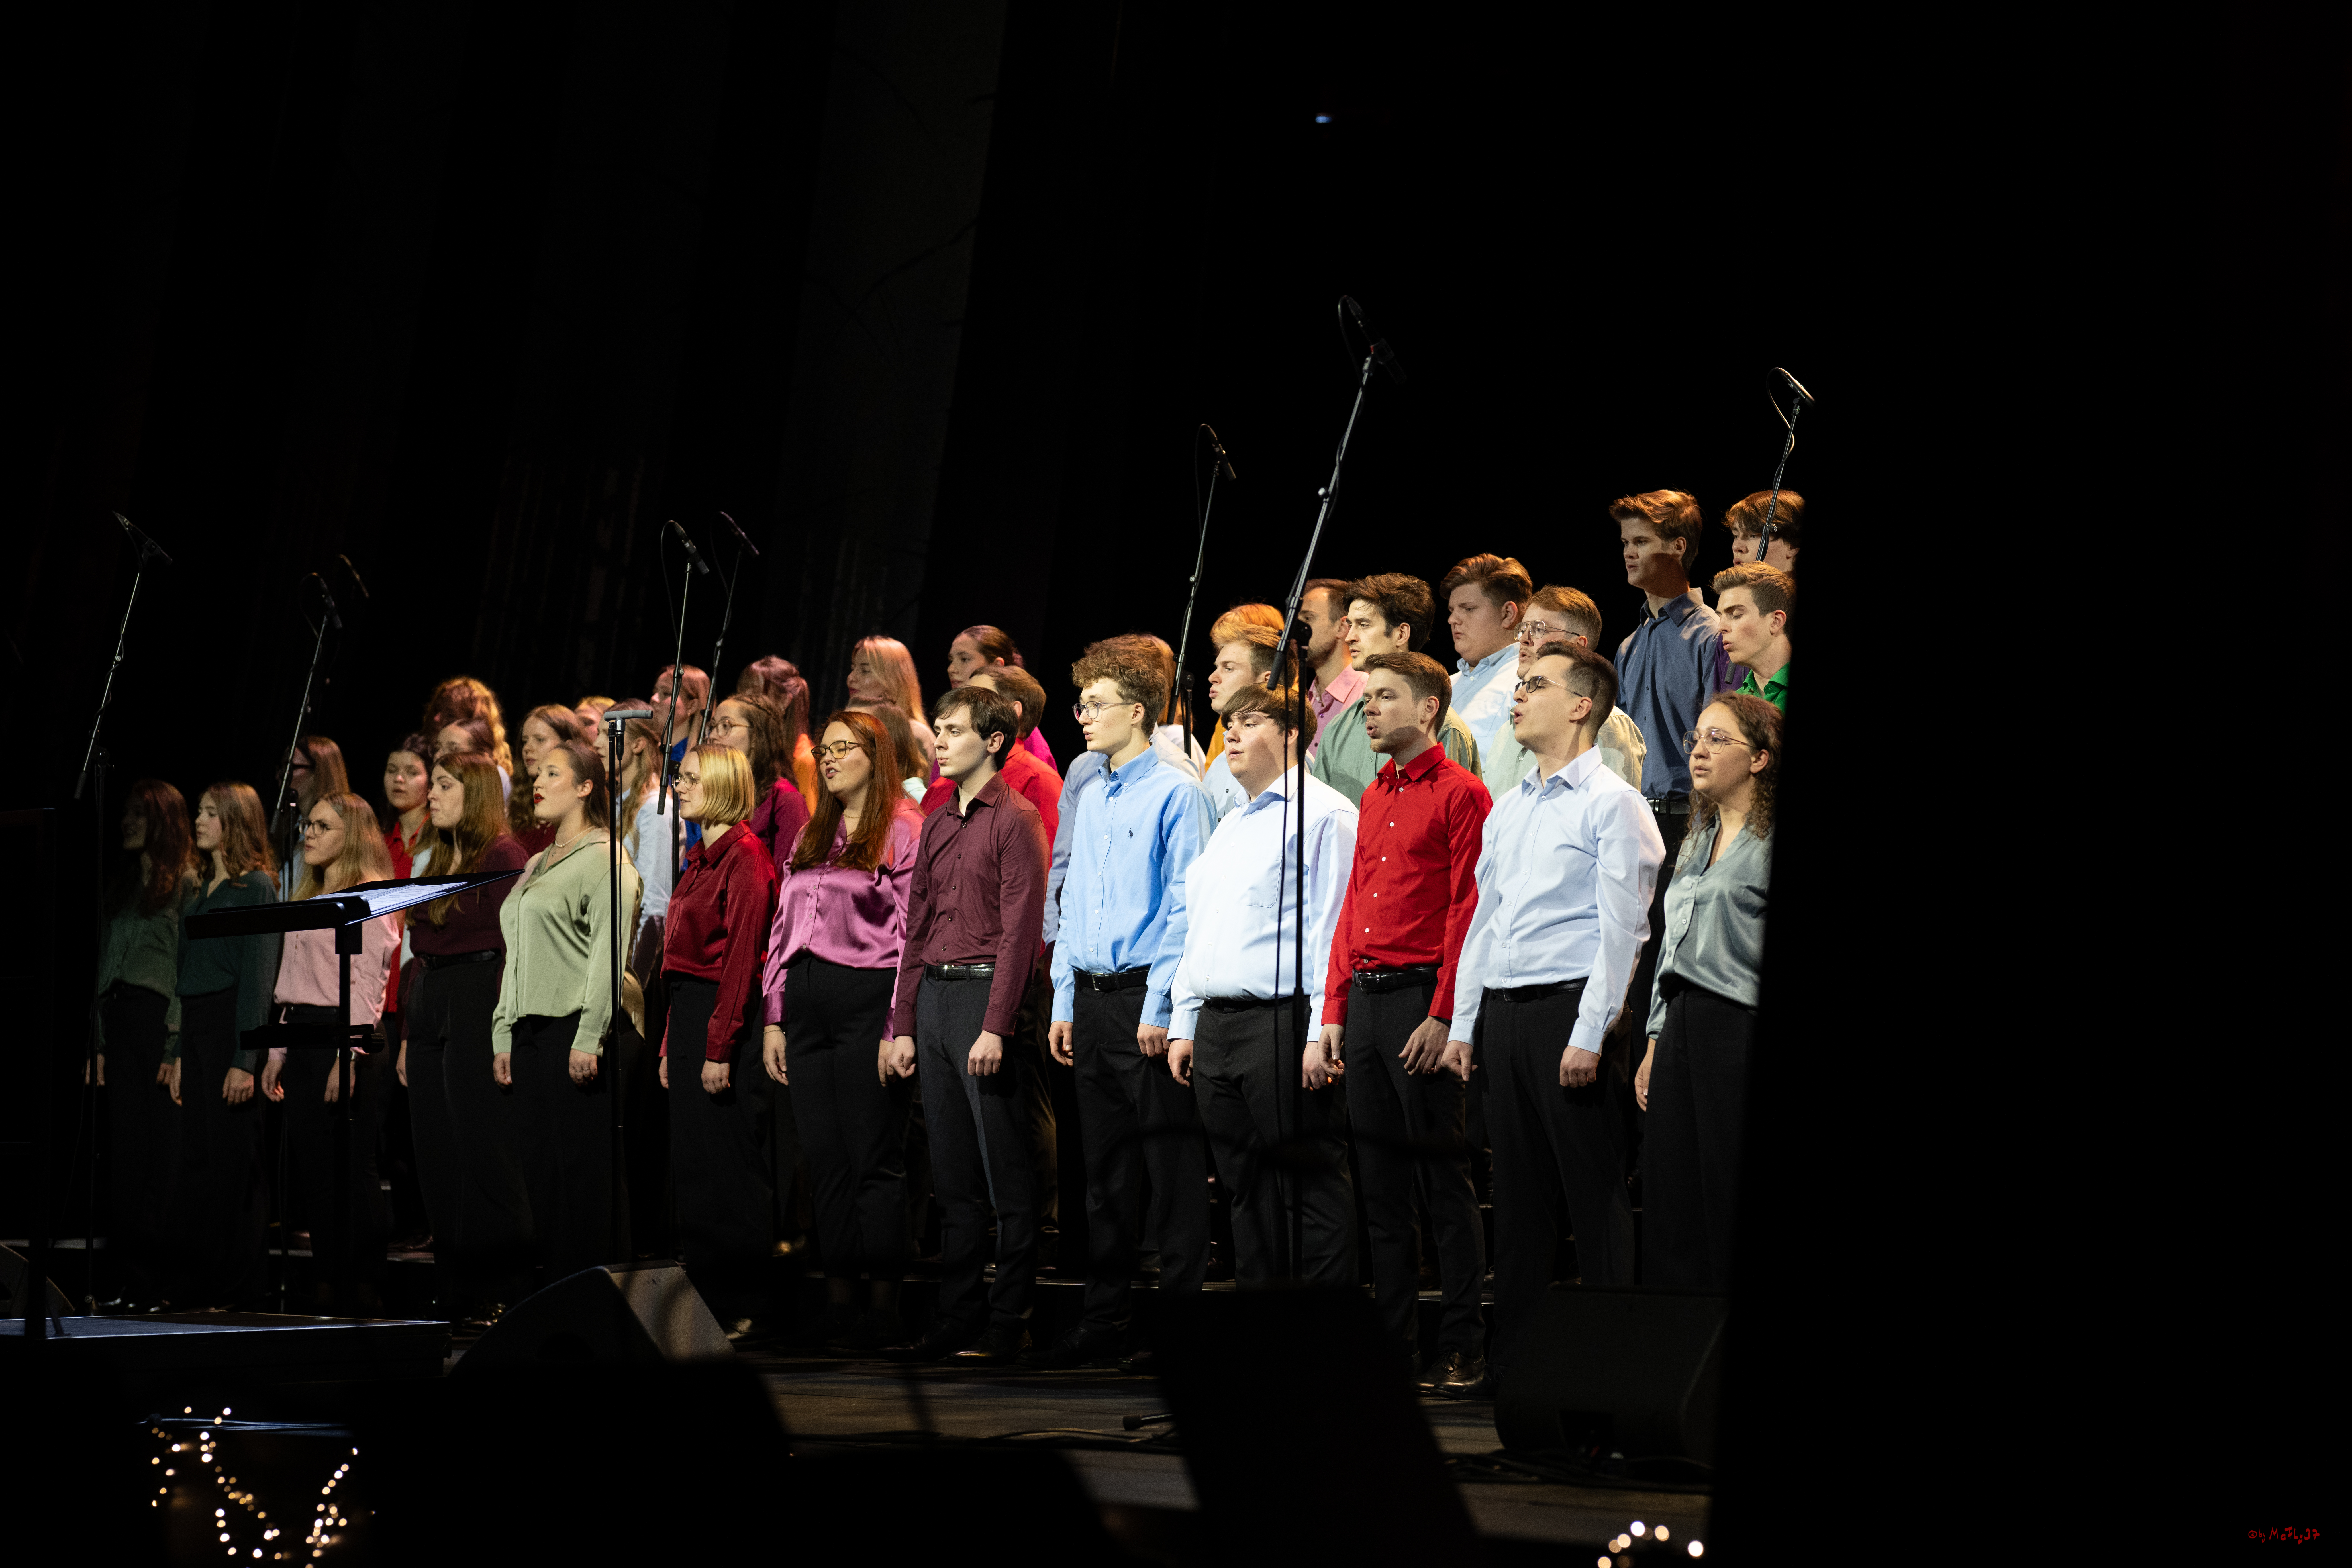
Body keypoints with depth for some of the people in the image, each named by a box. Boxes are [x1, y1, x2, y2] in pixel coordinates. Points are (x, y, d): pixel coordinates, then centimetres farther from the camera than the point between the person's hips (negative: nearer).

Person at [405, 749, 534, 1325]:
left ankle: (500, 1293, -2)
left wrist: (504, 1029, -20)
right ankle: (456, 1292, 13)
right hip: (429, 1014, 9)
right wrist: (407, 1034, 15)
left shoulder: (503, 855, -6)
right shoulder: (434, 861, 19)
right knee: (438, 1158, 8)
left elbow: (515, 946, -13)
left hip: (479, 1006, -9)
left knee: (484, 1153, -7)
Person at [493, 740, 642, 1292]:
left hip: (574, 1028, -8)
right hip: (530, 1030, 8)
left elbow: (608, 952, -12)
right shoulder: (536, 866, 21)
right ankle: (554, 1283, 12)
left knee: (585, 1165, -6)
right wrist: (504, 1034, 16)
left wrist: (589, 1038, -18)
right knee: (540, 1162, 7)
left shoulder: (604, 858, -4)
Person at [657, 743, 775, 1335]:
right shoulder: (702, 858, 17)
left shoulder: (744, 853, -11)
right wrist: (672, 1044, 16)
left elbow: (743, 954, -17)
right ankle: (706, 1302, 16)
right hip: (689, 1016, 10)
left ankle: (747, 1309, 0)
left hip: (725, 1017, -10)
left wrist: (720, 1047, -20)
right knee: (693, 1167, 11)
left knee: (731, 1168, -5)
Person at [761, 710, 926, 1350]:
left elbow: (913, 935, -8)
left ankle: (883, 1306, -2)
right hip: (806, 1005, 7)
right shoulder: (810, 836, 19)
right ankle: (839, 1301, 10)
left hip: (866, 999, -7)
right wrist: (775, 1017, 11)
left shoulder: (904, 829, -3)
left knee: (874, 1158, -5)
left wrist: (899, 1028, -14)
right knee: (826, 1160, 6)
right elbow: (784, 928, 19)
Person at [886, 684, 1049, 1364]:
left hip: (985, 991, -8)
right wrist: (902, 1024, 13)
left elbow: (1020, 928, -12)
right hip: (932, 997, 8)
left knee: (1006, 1174, -4)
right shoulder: (937, 826, 18)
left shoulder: (1016, 819, -5)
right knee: (952, 1173, 9)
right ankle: (958, 1317, 14)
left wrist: (996, 1026, -18)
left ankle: (1009, 1321, 0)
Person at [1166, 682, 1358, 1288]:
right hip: (1215, 1027, 9)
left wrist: (1322, 1033, -19)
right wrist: (1183, 1025, 19)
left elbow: (1334, 929, -13)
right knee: (1246, 1190, 11)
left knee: (1311, 1187, -7)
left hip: (1283, 1025, -9)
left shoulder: (1322, 814, -5)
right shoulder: (1228, 829, 23)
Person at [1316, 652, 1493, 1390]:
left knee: (1443, 1183, -4)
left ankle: (1463, 1352, 0)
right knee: (1380, 1188, 9)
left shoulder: (1460, 794, -5)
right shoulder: (1374, 798, 18)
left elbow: (1467, 913, -11)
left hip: (1423, 998, -8)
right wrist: (1335, 1010, 13)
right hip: (1364, 997, 8)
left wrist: (1443, 1017, -16)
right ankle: (1394, 1348, 15)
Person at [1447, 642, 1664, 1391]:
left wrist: (1589, 1036, -17)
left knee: (1593, 1190, -5)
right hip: (1503, 1013, 7)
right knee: (1517, 1188, 10)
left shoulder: (1613, 803, -6)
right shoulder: (1508, 809, 18)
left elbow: (1621, 929, -11)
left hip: (1567, 1008, -7)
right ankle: (1510, 1358, 15)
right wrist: (1463, 1022, 14)